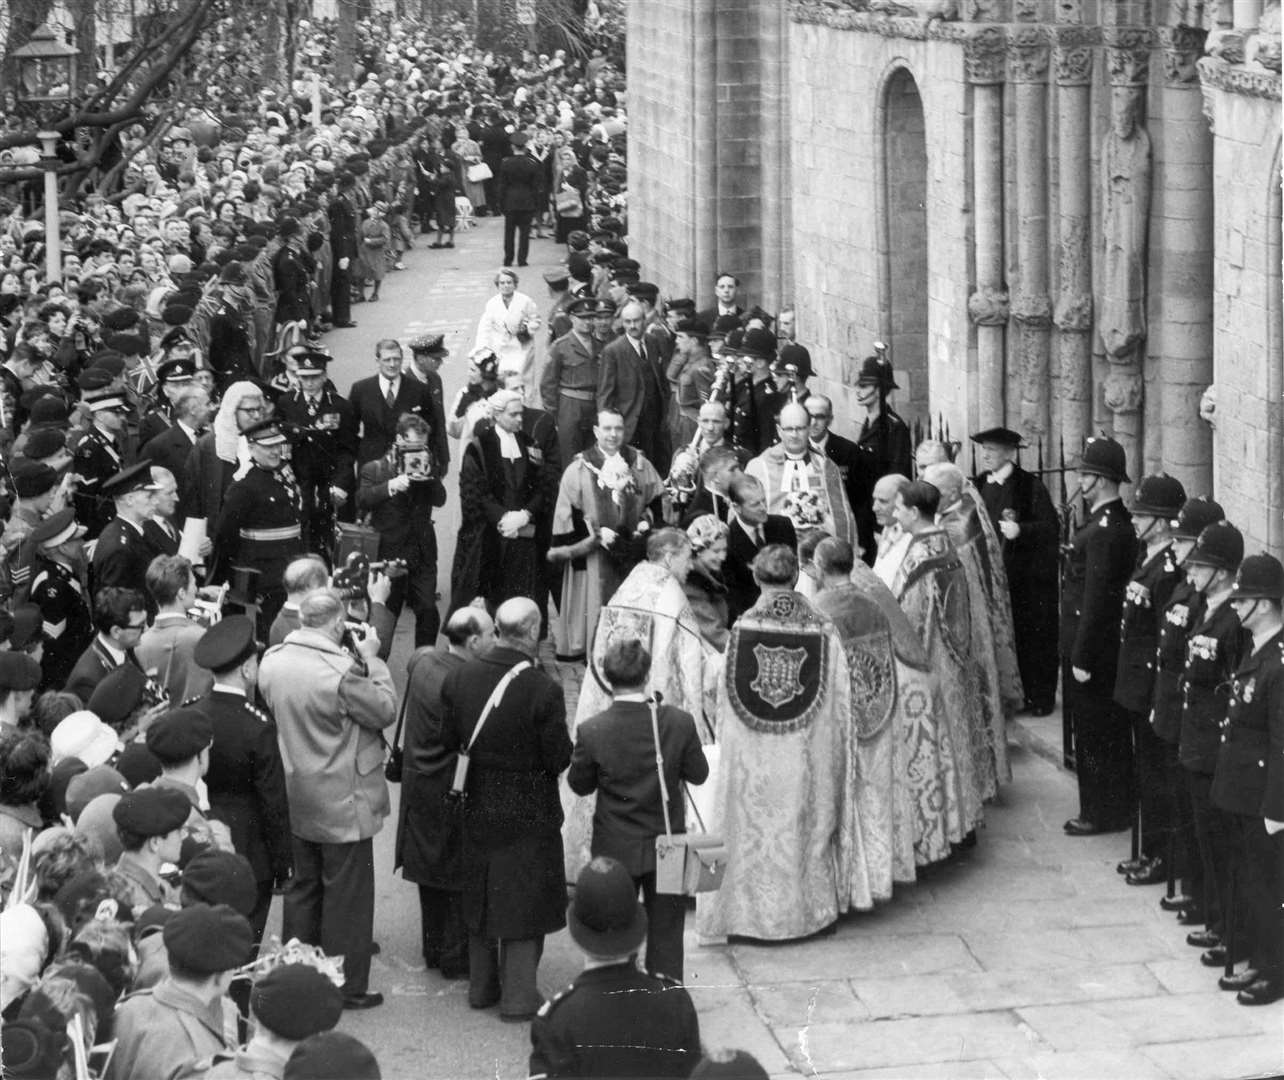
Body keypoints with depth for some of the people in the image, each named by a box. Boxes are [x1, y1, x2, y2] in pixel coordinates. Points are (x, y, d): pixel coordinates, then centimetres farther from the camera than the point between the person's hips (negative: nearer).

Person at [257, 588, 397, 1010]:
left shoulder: (272, 660, -3)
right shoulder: (342, 671, -25)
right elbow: (385, 711, -16)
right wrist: (370, 660, -7)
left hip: (294, 798, 7)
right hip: (341, 802, -7)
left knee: (303, 887, 20)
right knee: (347, 894, 5)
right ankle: (346, 986, 12)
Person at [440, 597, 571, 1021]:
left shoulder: (460, 678, -9)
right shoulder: (542, 689, -23)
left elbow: (449, 740, 0)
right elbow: (559, 758, -18)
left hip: (480, 806, 5)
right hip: (529, 808, -5)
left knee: (481, 897, 19)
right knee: (524, 902, 8)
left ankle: (481, 986, 30)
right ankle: (517, 996, 14)